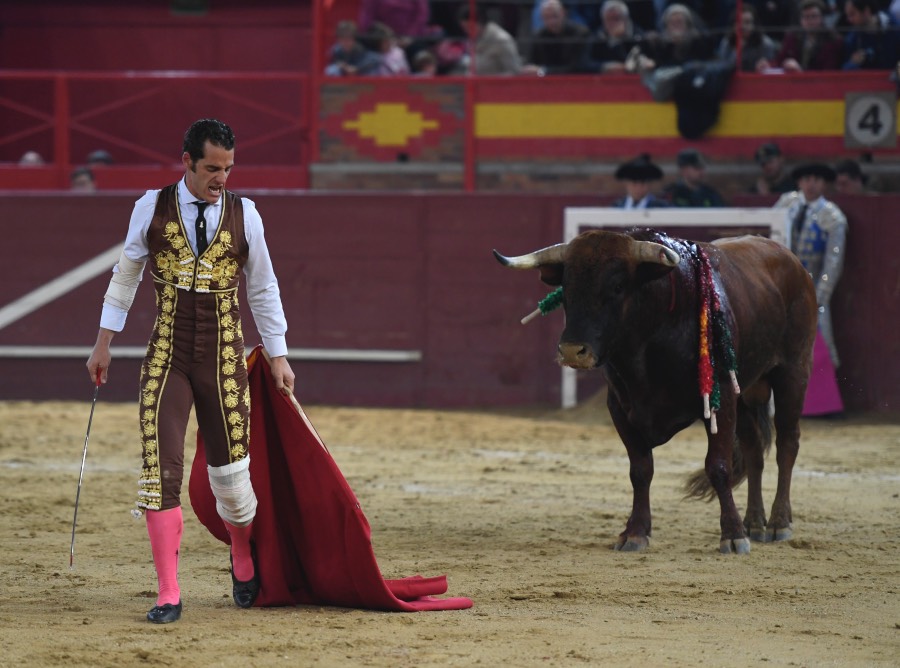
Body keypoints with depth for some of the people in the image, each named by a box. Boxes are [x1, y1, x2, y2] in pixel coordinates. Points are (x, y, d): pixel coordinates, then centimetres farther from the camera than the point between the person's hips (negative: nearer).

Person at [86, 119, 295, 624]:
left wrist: (279, 356, 13)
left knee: (230, 470, 4)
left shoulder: (244, 214, 1)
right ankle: (169, 596, -5)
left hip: (225, 360, 0)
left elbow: (263, 288, 11)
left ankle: (244, 566, 34)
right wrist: (104, 343, 13)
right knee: (161, 468, -9)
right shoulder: (152, 208, -1)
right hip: (166, 357, 0)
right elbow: (126, 275, 11)